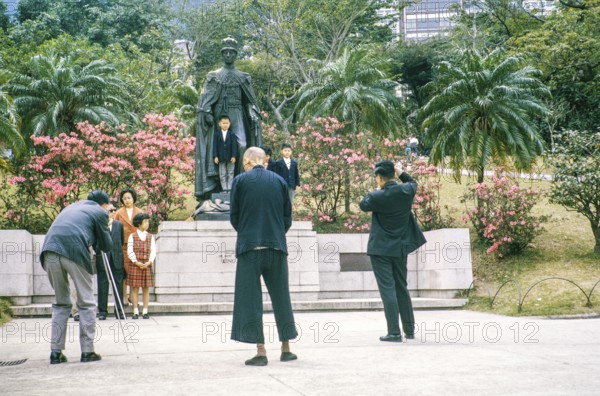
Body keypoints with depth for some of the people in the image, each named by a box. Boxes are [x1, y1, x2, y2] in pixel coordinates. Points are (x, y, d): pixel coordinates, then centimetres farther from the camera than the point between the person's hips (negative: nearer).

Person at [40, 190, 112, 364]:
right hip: (75, 252, -5)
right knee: (86, 303, 7)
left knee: (61, 303, 17)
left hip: (50, 252, 5)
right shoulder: (100, 212, 15)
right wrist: (105, 231, 35)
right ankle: (87, 351, 6)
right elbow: (106, 246, 18)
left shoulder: (71, 207, 33)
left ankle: (56, 351, 13)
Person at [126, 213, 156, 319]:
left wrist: (149, 262, -8)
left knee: (146, 289, 3)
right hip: (135, 265, -2)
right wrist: (136, 262, -12)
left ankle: (145, 312, 6)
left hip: (147, 266, 2)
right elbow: (130, 251, -2)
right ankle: (136, 312, 2)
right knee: (135, 289, -2)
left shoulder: (150, 236, 12)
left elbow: (153, 251, 7)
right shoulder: (132, 236, 4)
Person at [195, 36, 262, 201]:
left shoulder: (243, 77, 15)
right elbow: (206, 98, 2)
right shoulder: (214, 76, 12)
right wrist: (207, 112, -14)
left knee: (241, 144, -19)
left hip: (237, 115, 0)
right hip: (219, 114, 0)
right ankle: (214, 182, -3)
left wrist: (254, 115, -3)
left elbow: (251, 100, 12)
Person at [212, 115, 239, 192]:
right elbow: (215, 146, 1)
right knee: (222, 175, 3)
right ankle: (224, 189, 7)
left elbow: (234, 146, -3)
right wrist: (215, 156, -9)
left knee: (230, 174, 2)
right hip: (221, 158, 1)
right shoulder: (216, 135, 4)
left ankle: (230, 189, 5)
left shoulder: (232, 135, 2)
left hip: (230, 158, -1)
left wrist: (234, 156, -13)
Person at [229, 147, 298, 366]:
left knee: (250, 299, 1)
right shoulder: (279, 181, 7)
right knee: (280, 297, 14)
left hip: (249, 247, -3)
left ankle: (260, 351, -4)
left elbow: (234, 216, 2)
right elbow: (287, 217, 7)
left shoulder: (240, 180, -1)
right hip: (277, 247, 3)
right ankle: (286, 348, 19)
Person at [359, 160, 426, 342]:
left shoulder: (378, 197, -18)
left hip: (381, 249, -6)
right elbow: (412, 182, 22)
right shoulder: (407, 191, -3)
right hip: (400, 248, 6)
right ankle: (409, 329, 22)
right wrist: (400, 172, 16)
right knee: (401, 288, 16)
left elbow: (363, 205, 3)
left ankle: (394, 332, -10)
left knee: (387, 289, -5)